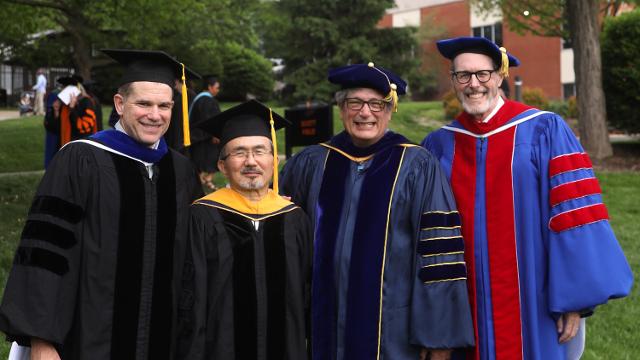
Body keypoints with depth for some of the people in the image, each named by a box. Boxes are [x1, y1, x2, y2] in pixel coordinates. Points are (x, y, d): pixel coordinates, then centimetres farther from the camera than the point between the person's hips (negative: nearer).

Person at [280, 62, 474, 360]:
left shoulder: (417, 166, -5)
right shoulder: (312, 164, 6)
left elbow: (440, 248, -8)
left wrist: (439, 333, -10)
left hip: (394, 331, -3)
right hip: (327, 327, 3)